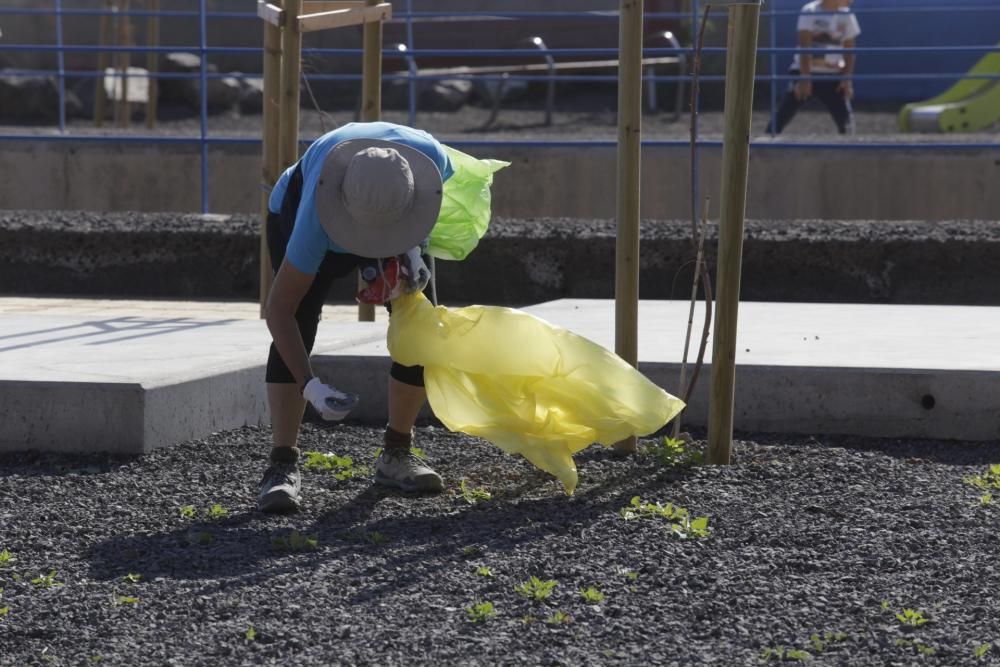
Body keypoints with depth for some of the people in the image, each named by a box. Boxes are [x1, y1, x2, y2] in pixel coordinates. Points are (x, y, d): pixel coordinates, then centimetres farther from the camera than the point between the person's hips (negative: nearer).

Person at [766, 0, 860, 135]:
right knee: (781, 117, -9)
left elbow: (849, 51, 6)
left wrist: (847, 79, -4)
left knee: (845, 119, -5)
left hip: (832, 75, 4)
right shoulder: (810, 12, -13)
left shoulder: (847, 16, 1)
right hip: (803, 71, -4)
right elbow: (804, 47, -18)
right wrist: (805, 78, -23)